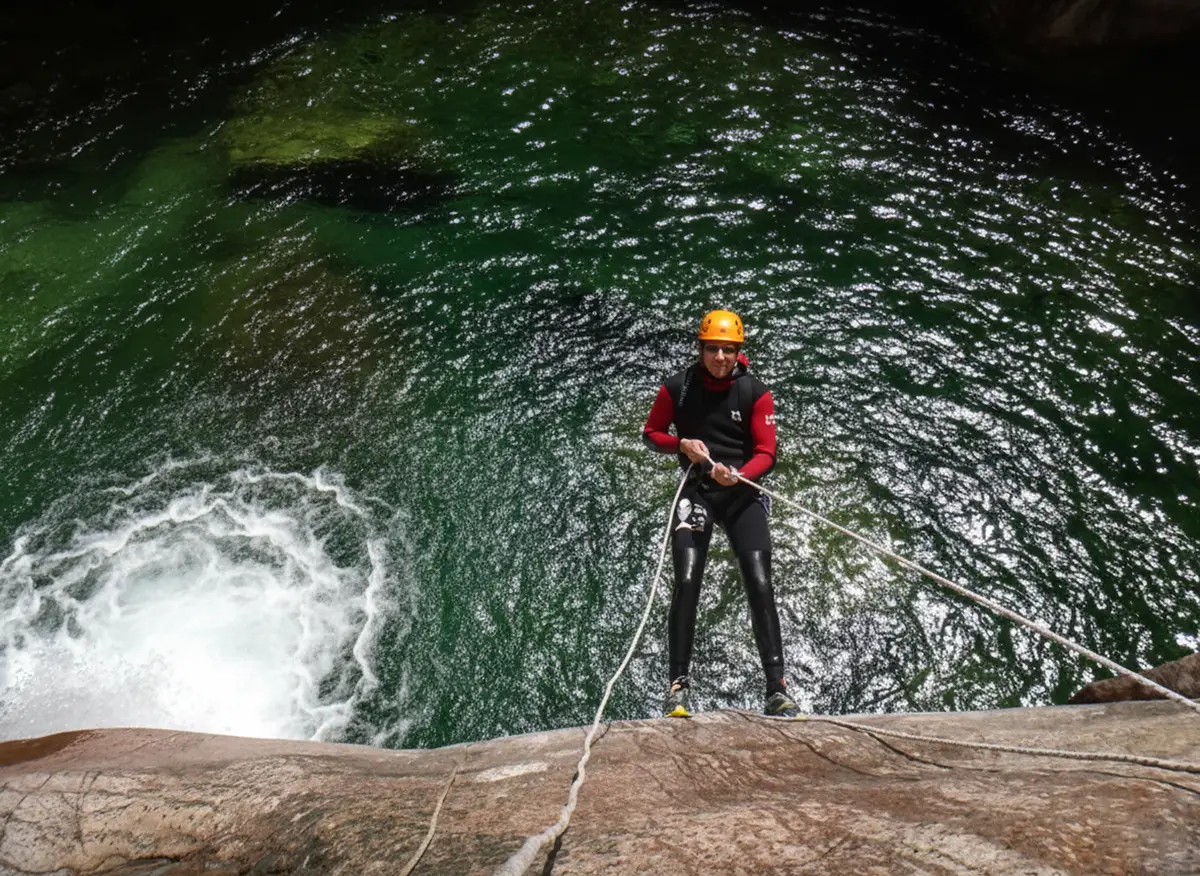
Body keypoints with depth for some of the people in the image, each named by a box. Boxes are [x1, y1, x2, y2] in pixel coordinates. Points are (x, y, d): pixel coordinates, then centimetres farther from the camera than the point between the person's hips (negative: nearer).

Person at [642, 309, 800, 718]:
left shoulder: (756, 394, -3)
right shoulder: (677, 388, -1)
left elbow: (766, 454, -5)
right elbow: (651, 433, 9)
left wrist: (737, 476, -25)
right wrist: (682, 444, -11)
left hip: (743, 494, 0)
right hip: (696, 490, 0)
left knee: (760, 586, -9)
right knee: (687, 582, -15)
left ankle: (777, 690, -2)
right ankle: (678, 686, -7)